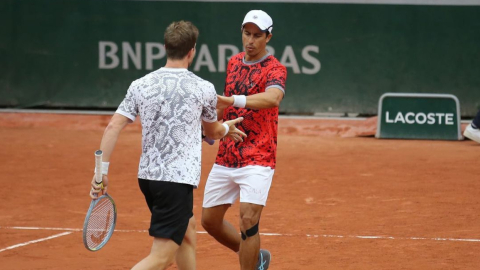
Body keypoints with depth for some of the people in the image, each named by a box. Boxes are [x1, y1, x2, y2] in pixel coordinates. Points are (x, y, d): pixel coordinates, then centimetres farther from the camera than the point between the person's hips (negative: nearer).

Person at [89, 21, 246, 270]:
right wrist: (227, 128, 37)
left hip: (147, 177, 6)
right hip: (178, 180, -6)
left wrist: (101, 171, -1)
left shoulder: (140, 85, 3)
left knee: (186, 230, 30)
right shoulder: (203, 89, -4)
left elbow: (113, 127, -5)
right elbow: (212, 132, 15)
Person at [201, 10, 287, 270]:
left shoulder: (274, 69, -11)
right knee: (210, 221, 12)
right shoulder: (234, 62, 9)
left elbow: (272, 97, -35)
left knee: (248, 220, -19)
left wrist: (233, 100, -48)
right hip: (225, 158, 7)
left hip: (257, 160, -7)